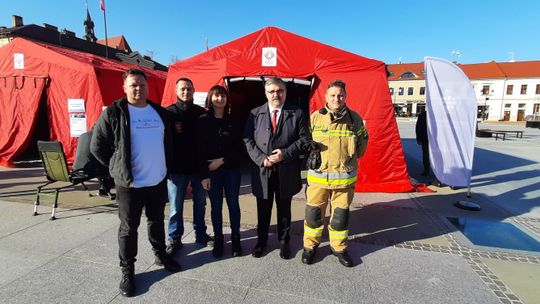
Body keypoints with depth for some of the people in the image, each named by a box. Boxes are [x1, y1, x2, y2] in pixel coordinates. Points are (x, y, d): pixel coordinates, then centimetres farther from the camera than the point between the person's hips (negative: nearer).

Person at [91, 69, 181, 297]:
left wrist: (165, 165, 10)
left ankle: (160, 255, 37)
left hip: (158, 180, 4)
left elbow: (167, 142, 17)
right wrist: (117, 167, -2)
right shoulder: (114, 113, -8)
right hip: (129, 183, -4)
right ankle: (127, 271, 23)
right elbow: (97, 146, -3)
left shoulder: (160, 112, 7)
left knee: (157, 221, 19)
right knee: (128, 227, 8)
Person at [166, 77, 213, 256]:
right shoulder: (169, 113, -5)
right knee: (176, 207, 7)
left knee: (200, 203, 16)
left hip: (199, 167, 3)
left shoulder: (201, 113, 3)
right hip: (177, 169, -3)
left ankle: (200, 234, 33)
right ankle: (174, 239, 24)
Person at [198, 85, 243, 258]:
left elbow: (239, 148, 3)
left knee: (233, 204, 7)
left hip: (232, 170, 1)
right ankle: (218, 240, 24)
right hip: (211, 172, -1)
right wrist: (204, 175, -10)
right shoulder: (203, 121, -1)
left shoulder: (233, 121, 4)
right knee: (216, 206, 8)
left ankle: (235, 239, 23)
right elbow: (200, 150, -5)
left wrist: (223, 160, -10)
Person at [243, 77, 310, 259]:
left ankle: (284, 242, 33)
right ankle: (261, 241, 34)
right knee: (263, 210, 14)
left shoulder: (296, 114, 1)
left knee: (284, 209, 14)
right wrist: (261, 159, -12)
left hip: (286, 171, 0)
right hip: (262, 171, 1)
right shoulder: (255, 114, 4)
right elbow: (248, 140, 0)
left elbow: (304, 139, -2)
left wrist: (285, 153, -14)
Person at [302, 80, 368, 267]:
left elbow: (363, 140, 15)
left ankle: (338, 247, 32)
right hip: (318, 176, -1)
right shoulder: (315, 117, -5)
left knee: (341, 214, 12)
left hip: (345, 177, 1)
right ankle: (310, 246, 28)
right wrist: (310, 159, 7)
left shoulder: (355, 118, 0)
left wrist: (353, 157, 12)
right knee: (314, 213, 8)